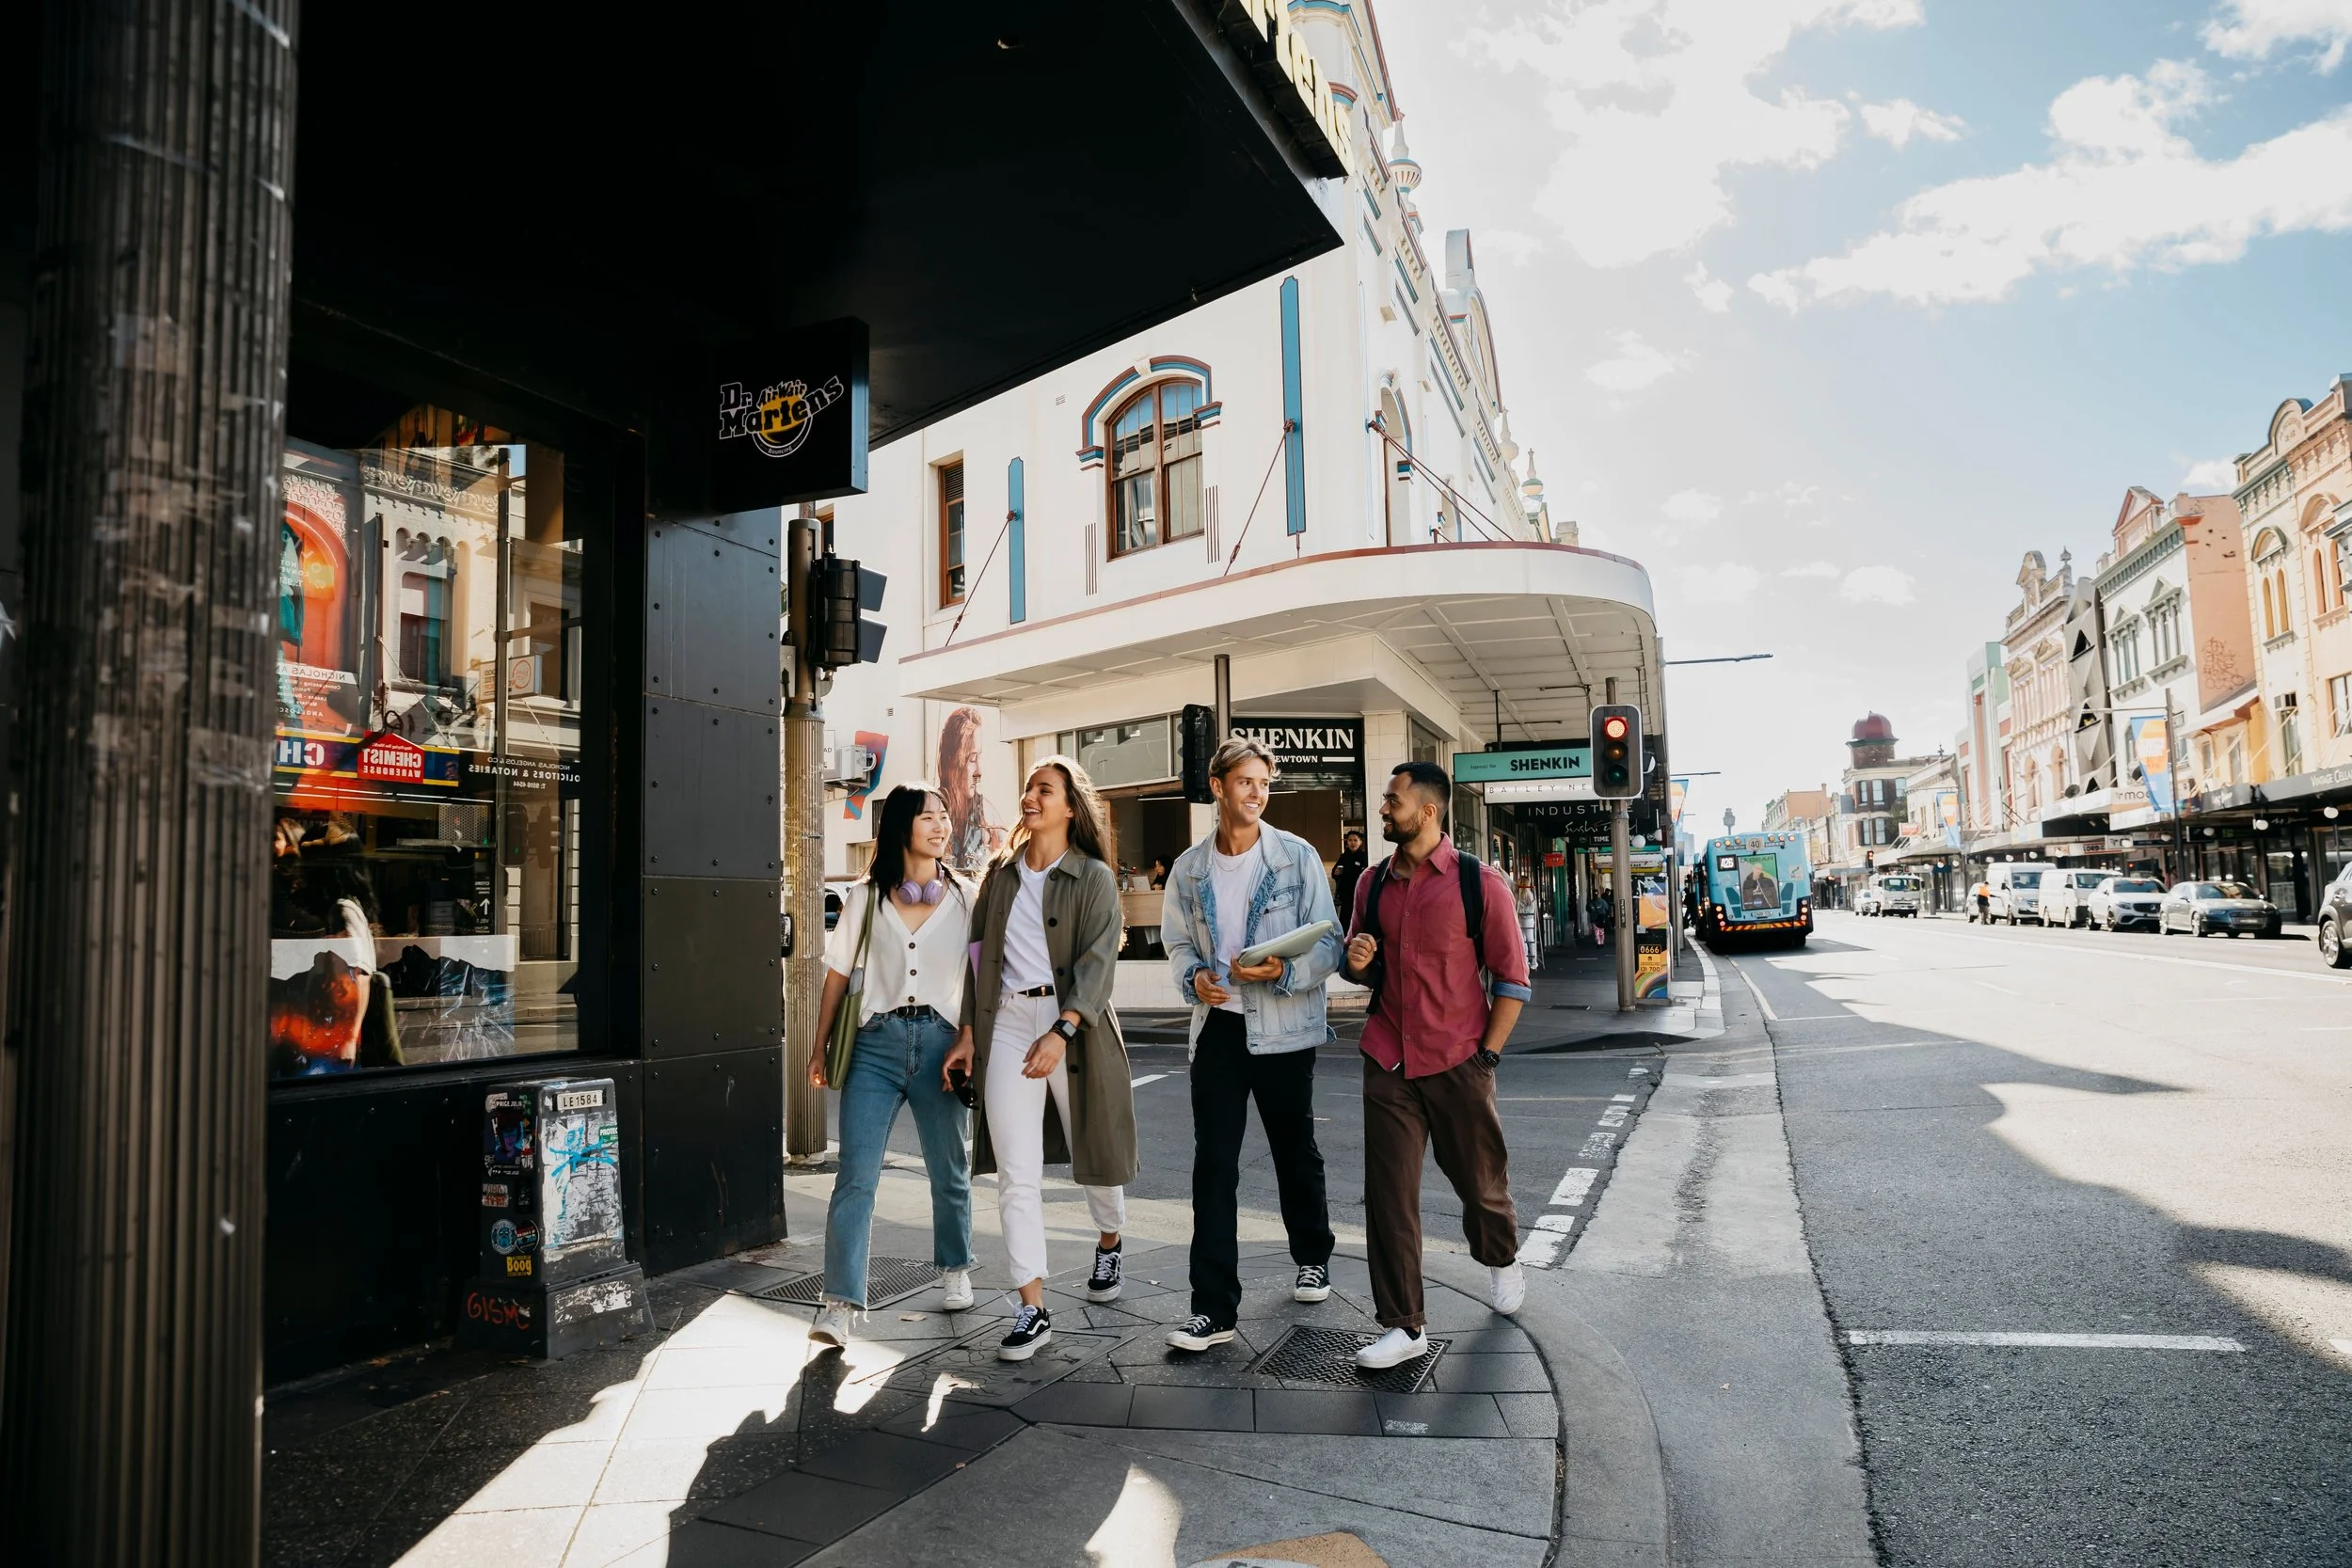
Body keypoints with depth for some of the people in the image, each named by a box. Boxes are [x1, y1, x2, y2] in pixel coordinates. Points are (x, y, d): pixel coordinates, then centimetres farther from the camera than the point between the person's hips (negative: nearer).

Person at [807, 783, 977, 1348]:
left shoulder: (966, 897, 5)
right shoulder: (865, 898, 6)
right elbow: (839, 976, 10)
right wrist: (819, 1047, 8)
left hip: (938, 1041, 1)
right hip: (875, 1045, 0)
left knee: (949, 1172, 14)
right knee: (855, 1177, -7)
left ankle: (955, 1270, 35)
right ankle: (839, 1303, -4)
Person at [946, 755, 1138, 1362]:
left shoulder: (1094, 878, -4)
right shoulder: (1002, 873, 10)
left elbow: (1097, 962, -15)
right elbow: (977, 952, 12)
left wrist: (1061, 1033, -26)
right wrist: (968, 1033, 6)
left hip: (1074, 1023, -3)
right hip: (1006, 1023, 3)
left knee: (1093, 1154, 13)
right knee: (1016, 1173, -3)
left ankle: (1108, 1245, 44)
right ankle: (1033, 1309, 4)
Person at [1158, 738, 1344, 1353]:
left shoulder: (1297, 856, -5)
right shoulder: (1189, 868, 3)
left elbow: (1329, 943, -6)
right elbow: (1178, 942, 12)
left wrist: (1285, 969, -24)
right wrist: (1194, 976, -9)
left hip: (1285, 1028, -1)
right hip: (1218, 1026, 2)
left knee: (1296, 1152, 15)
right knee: (1213, 1164, -2)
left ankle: (1313, 1258, 41)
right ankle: (1214, 1307, 4)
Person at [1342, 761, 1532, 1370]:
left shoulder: (1480, 884, -7)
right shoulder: (1372, 885, 6)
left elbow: (1513, 980, -3)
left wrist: (1486, 1055, -7)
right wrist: (1359, 963, -4)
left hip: (1458, 1064, -3)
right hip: (1388, 1065, 3)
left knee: (1481, 1183, 15)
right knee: (1388, 1195, 0)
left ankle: (1502, 1262, 47)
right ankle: (1403, 1327, 11)